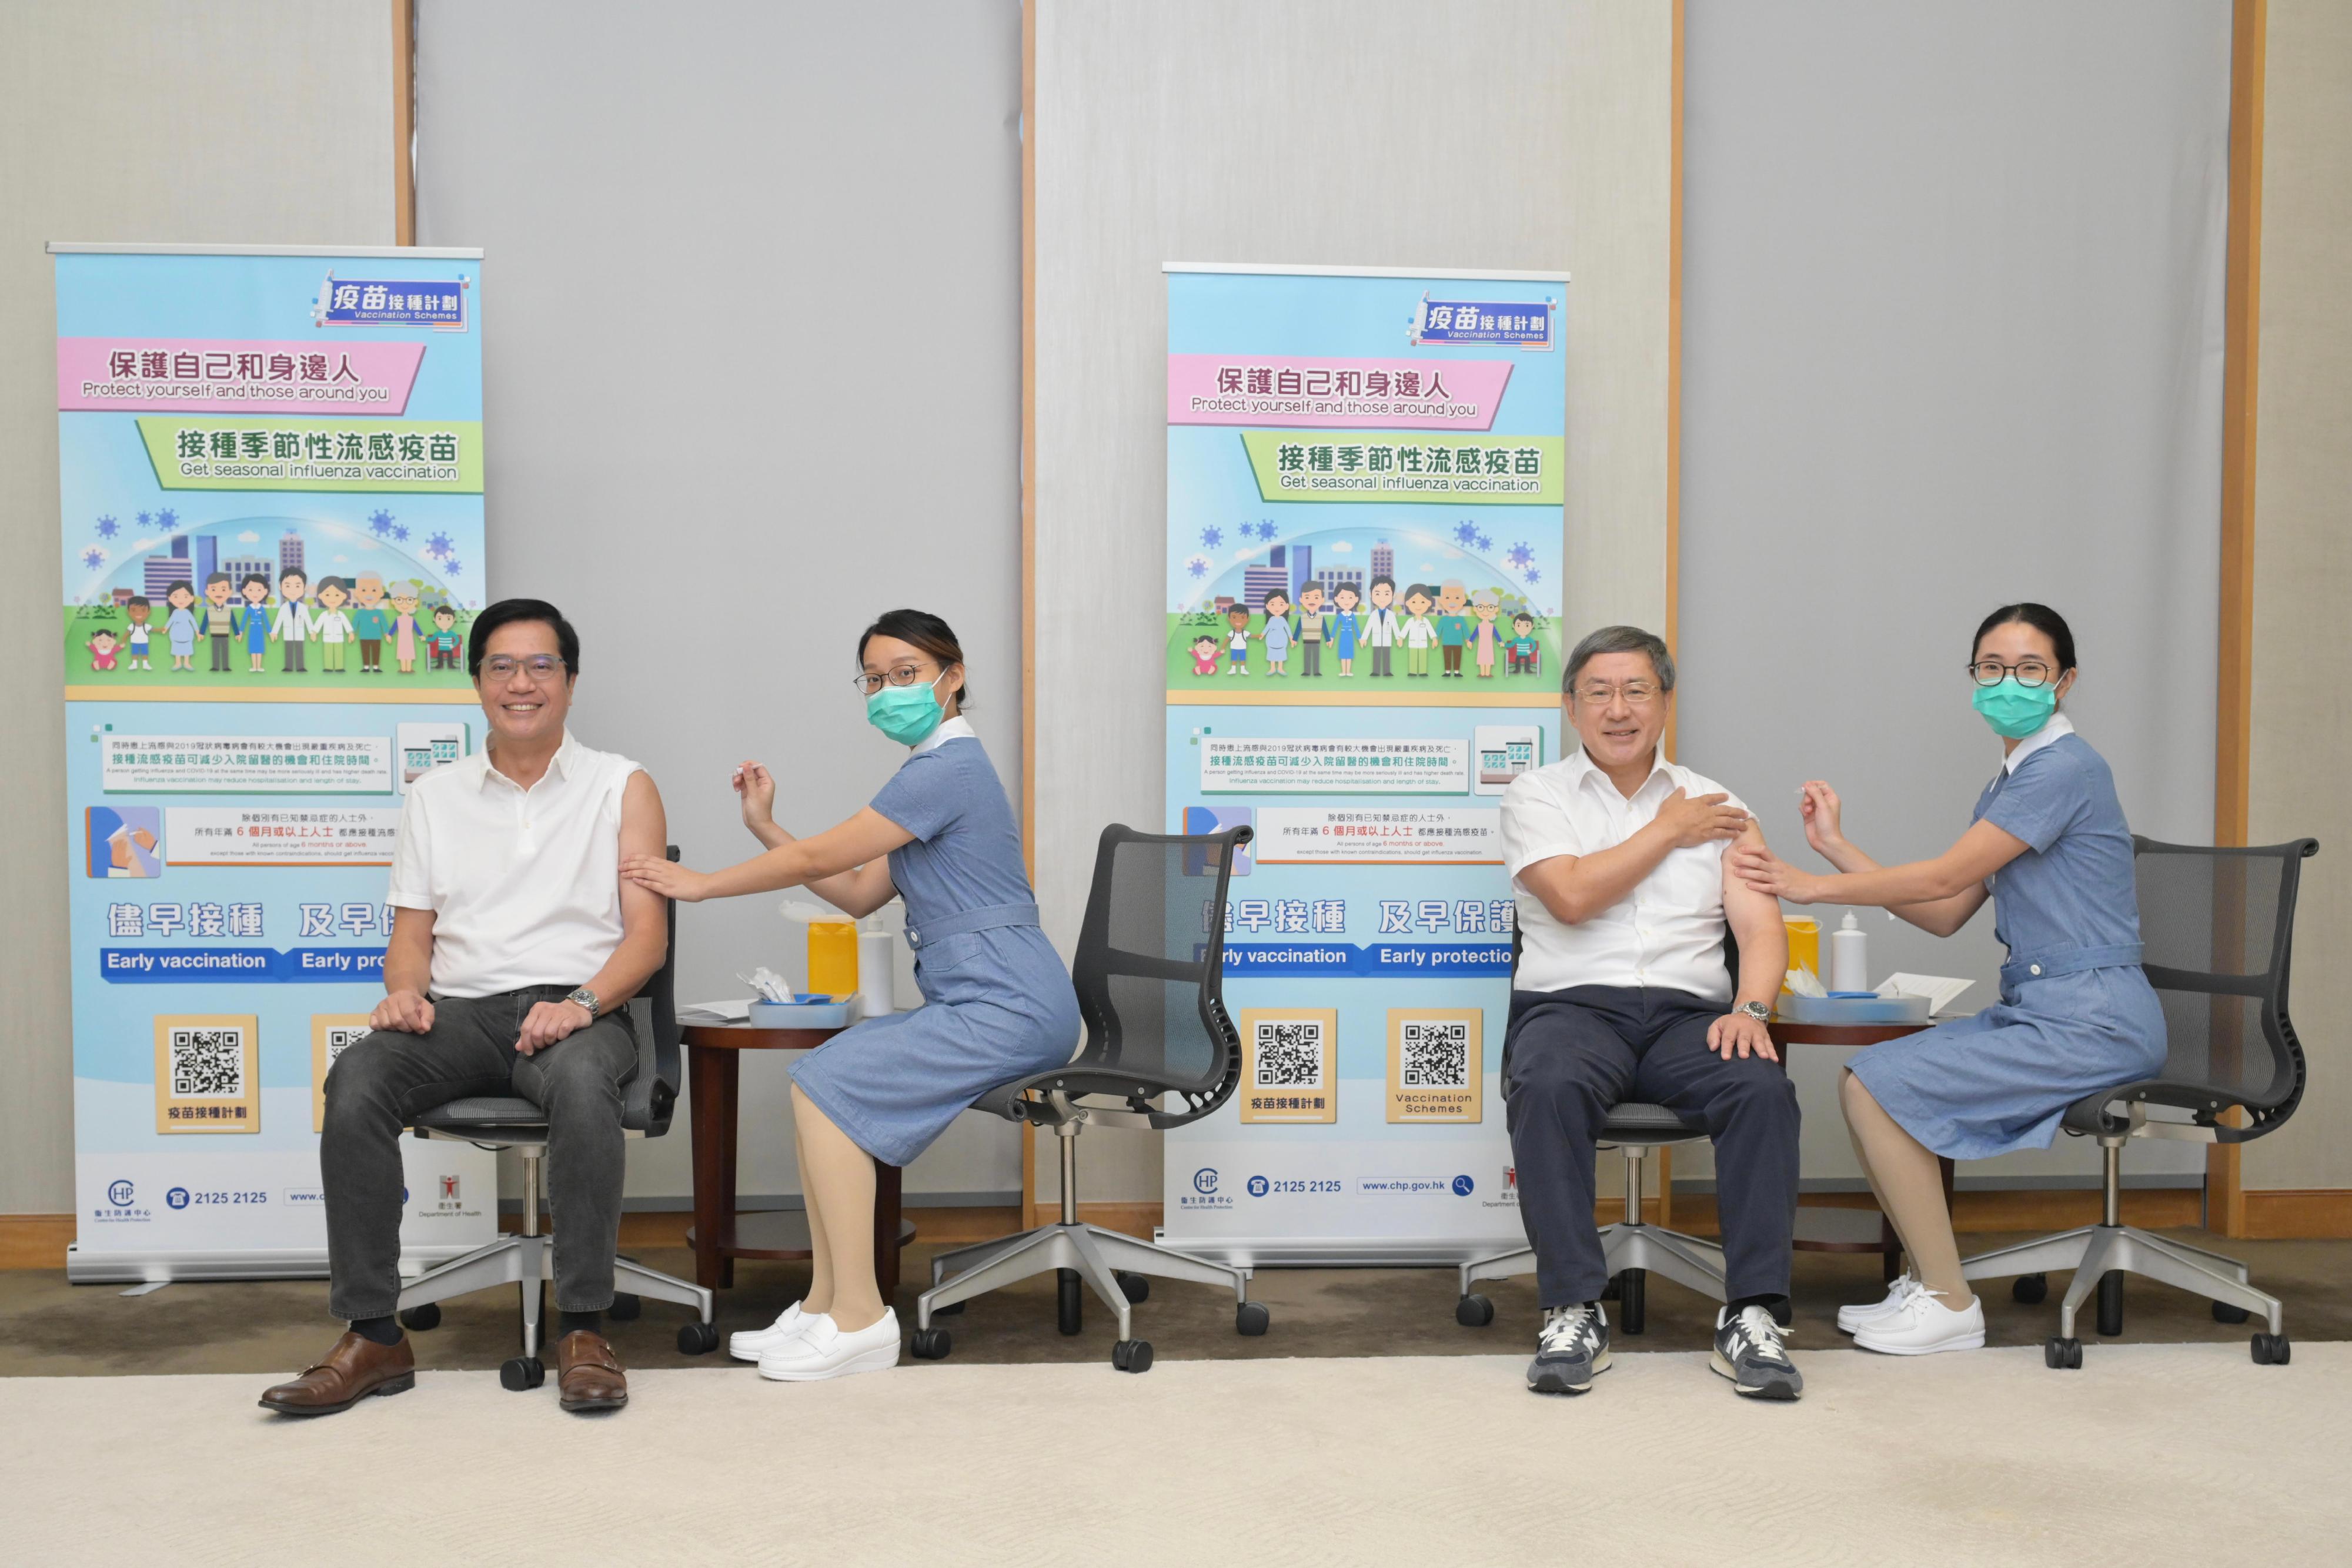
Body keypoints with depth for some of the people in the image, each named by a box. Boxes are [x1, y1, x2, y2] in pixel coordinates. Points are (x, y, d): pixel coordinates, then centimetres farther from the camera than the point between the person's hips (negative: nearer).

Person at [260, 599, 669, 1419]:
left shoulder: (622, 788, 10)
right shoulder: (435, 796, 20)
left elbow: (647, 934, 1)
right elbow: (412, 932, 16)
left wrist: (582, 1003, -17)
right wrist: (404, 991, -8)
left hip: (576, 1008, -3)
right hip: (460, 1011, 3)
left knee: (581, 1084, -39)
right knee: (355, 1081, -29)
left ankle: (582, 1329, -30)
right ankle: (373, 1336, -23)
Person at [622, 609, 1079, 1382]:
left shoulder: (947, 769, -13)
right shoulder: (939, 768, 21)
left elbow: (820, 859, -11)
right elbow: (859, 894, 19)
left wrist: (701, 883, 1)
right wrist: (765, 827, 15)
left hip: (1011, 1008, -10)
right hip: (983, 1003, 10)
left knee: (826, 1084, -16)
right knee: (818, 1079, 1)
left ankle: (861, 1319, -12)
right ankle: (826, 1304, 2)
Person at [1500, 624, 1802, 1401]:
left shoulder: (1719, 809, 18)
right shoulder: (1537, 796, 11)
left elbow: (1761, 928, 7)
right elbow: (1573, 896, -7)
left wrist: (1751, 1007, -13)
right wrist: (1668, 831, 3)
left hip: (1688, 1011, 2)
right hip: (1572, 1006, -2)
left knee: (1762, 1087, -30)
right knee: (1547, 1088, -36)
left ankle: (1751, 1316, -25)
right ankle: (1573, 1313, -28)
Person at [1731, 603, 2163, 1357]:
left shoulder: (2065, 768, -13)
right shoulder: (2010, 781, 17)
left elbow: (1943, 879, -15)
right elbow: (1947, 914, 11)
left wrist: (1811, 886, -8)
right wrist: (1836, 847, 9)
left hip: (2091, 1024, -9)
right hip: (2040, 1010, 9)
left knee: (1878, 1084, -16)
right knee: (1863, 1080, 1)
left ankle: (1951, 1306, -6)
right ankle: (1928, 1281, 8)